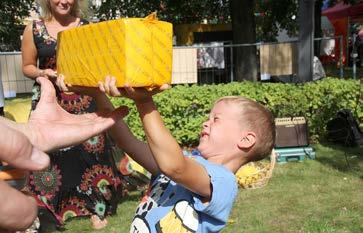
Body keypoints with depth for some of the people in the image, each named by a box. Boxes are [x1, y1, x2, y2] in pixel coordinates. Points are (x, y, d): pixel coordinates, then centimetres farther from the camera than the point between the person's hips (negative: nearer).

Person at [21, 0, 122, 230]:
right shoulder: (33, 29, 1)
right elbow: (27, 67, 8)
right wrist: (43, 73, -13)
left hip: (84, 101, 0)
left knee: (90, 150, 2)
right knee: (49, 154, 5)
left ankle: (96, 207, 19)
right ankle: (52, 206, 26)